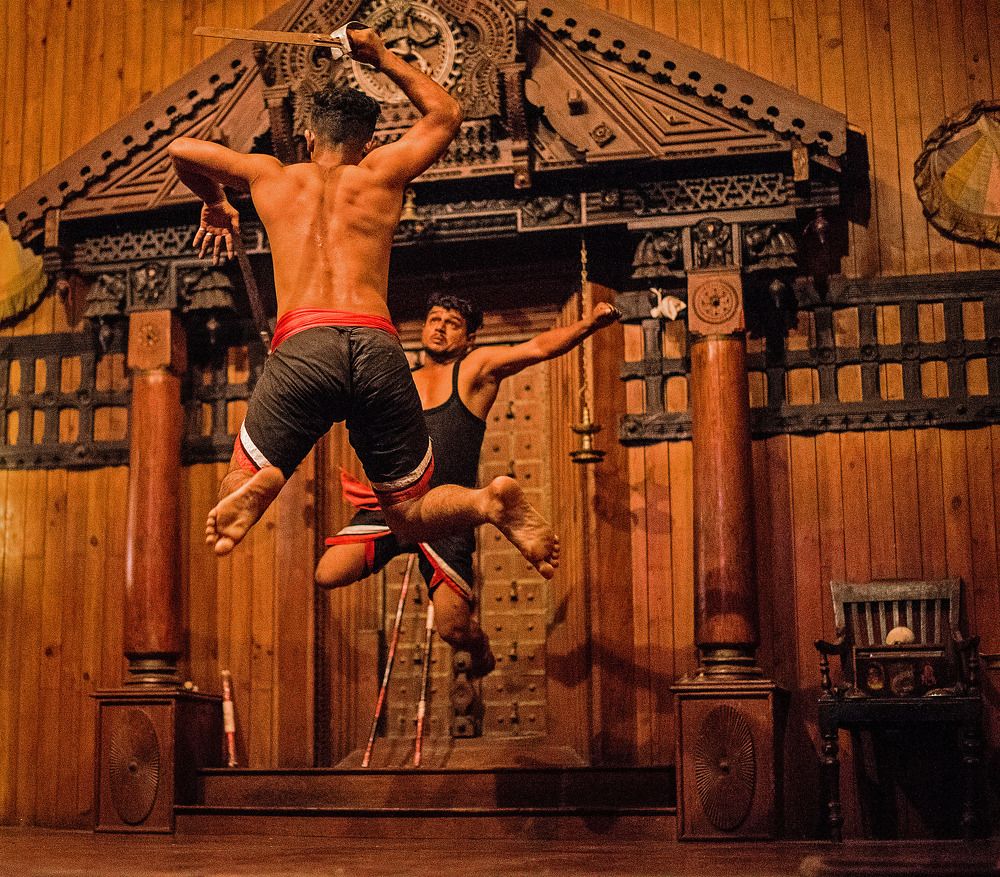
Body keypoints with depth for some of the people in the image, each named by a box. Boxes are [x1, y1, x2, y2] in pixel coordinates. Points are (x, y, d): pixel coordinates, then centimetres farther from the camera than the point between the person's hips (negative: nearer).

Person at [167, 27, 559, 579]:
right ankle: (490, 502, -20)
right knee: (410, 515, 12)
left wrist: (215, 204, 56)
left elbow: (182, 150, 39)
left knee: (235, 493, 13)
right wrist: (383, 58, 49)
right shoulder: (381, 174, 23)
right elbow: (445, 114, 41)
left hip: (302, 344, -1)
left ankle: (258, 487, -24)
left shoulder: (274, 177, 24)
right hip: (378, 347, 1)